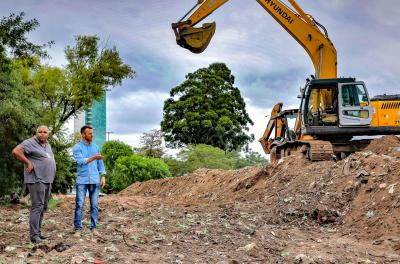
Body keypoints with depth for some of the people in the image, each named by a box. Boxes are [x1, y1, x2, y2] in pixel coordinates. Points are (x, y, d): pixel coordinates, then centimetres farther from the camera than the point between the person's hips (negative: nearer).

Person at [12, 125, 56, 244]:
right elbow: (16, 151, -23)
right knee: (37, 206, -11)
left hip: (47, 180, 9)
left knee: (43, 207, 11)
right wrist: (28, 163, -20)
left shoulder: (47, 145, 17)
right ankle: (34, 235, -9)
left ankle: (38, 232, 18)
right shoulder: (30, 143, -9)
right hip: (36, 180, -9)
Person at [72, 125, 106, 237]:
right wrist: (93, 157, -30)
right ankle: (78, 228, 4)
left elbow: (100, 163, 14)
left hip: (95, 180, 4)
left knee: (95, 205, 4)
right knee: (79, 205, -2)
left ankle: (94, 227, 11)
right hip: (82, 180, -3)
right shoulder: (77, 147, -2)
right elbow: (80, 161, -17)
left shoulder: (95, 147, 12)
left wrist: (103, 176, 5)